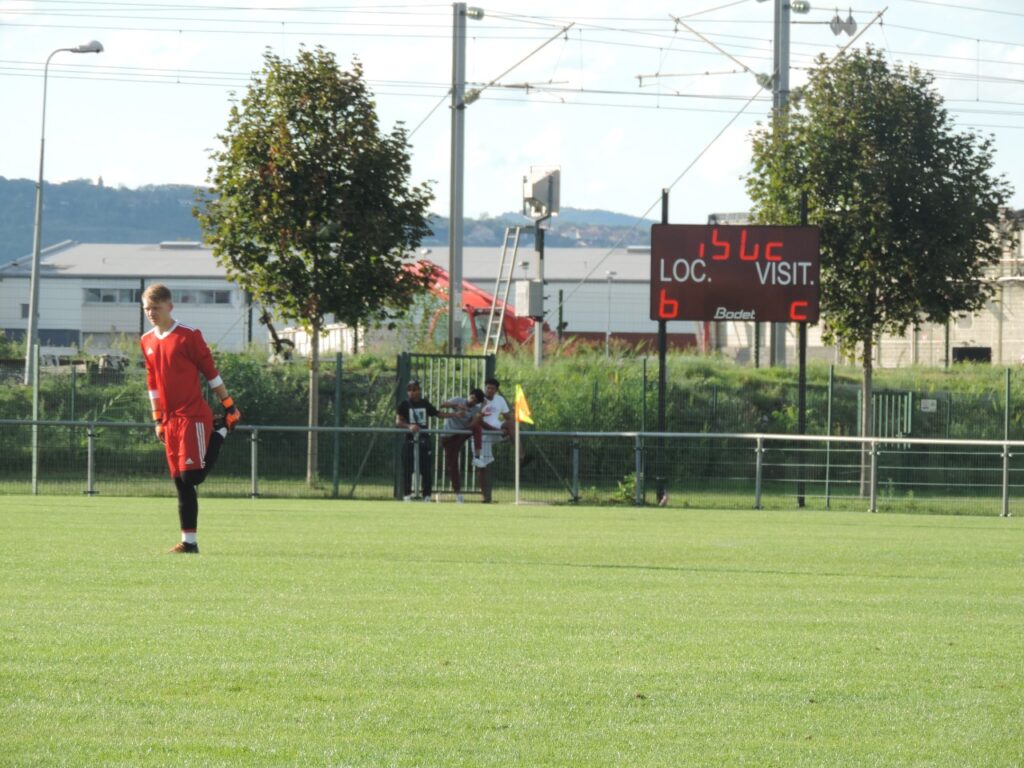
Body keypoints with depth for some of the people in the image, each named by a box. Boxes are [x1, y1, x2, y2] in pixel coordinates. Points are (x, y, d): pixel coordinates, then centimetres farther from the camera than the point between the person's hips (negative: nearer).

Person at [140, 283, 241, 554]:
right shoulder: (147, 342, 11)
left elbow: (210, 371, -3)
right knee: (181, 483, 5)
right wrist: (158, 420, 16)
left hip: (193, 416, -6)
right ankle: (189, 542, 8)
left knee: (191, 476, -12)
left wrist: (229, 406, 0)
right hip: (171, 420, 6)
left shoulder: (189, 336, -8)